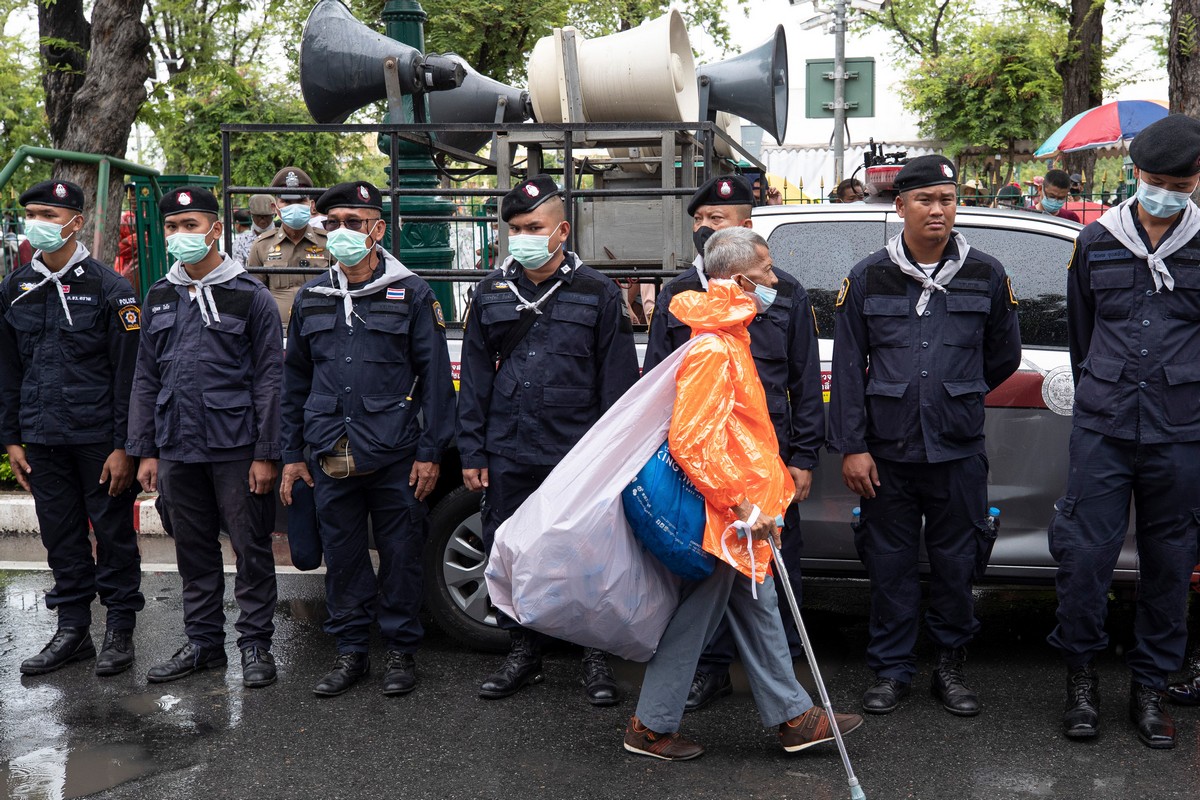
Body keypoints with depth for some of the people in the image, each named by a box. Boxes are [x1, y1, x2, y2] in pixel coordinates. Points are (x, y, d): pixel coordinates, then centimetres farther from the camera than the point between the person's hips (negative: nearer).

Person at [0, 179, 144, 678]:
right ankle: (72, 628, 23)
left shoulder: (109, 289, -7)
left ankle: (119, 629, 17)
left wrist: (124, 446, -12)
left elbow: (129, 374, -8)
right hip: (43, 440, 5)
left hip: (99, 440, -4)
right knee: (61, 537, 11)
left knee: (113, 533, 5)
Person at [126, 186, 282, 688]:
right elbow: (145, 378, 14)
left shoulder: (250, 296, -3)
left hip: (236, 450, -5)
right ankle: (203, 642, 25)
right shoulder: (159, 298, 12)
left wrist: (266, 454, -11)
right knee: (194, 551, 13)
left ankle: (255, 645, 13)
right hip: (178, 450, 5)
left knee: (251, 548, 2)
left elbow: (269, 379, -6)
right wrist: (145, 450, 9)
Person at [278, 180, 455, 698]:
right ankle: (351, 650, 22)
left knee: (400, 554, 4)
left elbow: (435, 377, -1)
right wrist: (291, 454, 11)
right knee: (341, 555, 9)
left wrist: (430, 452, -6)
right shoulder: (311, 299, 11)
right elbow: (294, 381, 16)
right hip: (331, 457, 3)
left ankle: (400, 650, 19)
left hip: (395, 456, -3)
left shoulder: (412, 295, 0)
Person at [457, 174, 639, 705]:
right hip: (508, 456, 3)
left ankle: (596, 657, 19)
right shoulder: (492, 293, 9)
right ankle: (524, 653, 27)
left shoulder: (596, 293, 1)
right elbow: (475, 378, 11)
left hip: (577, 455, -3)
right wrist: (472, 451, 6)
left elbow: (618, 381, 1)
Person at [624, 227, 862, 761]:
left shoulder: (727, 339, 11)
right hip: (724, 512, -10)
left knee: (757, 608, 17)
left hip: (737, 502, 10)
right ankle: (651, 727, 17)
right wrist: (741, 505, -25)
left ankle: (792, 716, 28)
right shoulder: (714, 350, -22)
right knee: (696, 614, 2)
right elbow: (690, 442, -27)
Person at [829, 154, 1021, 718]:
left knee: (955, 563, 8)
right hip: (886, 451, 0)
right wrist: (851, 446, -4)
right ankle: (891, 670, 20)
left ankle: (950, 666, 25)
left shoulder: (986, 276, 3)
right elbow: (848, 368, 0)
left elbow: (1003, 356, 16)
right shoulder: (868, 278, 1)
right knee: (889, 563, 7)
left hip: (958, 450, 1)